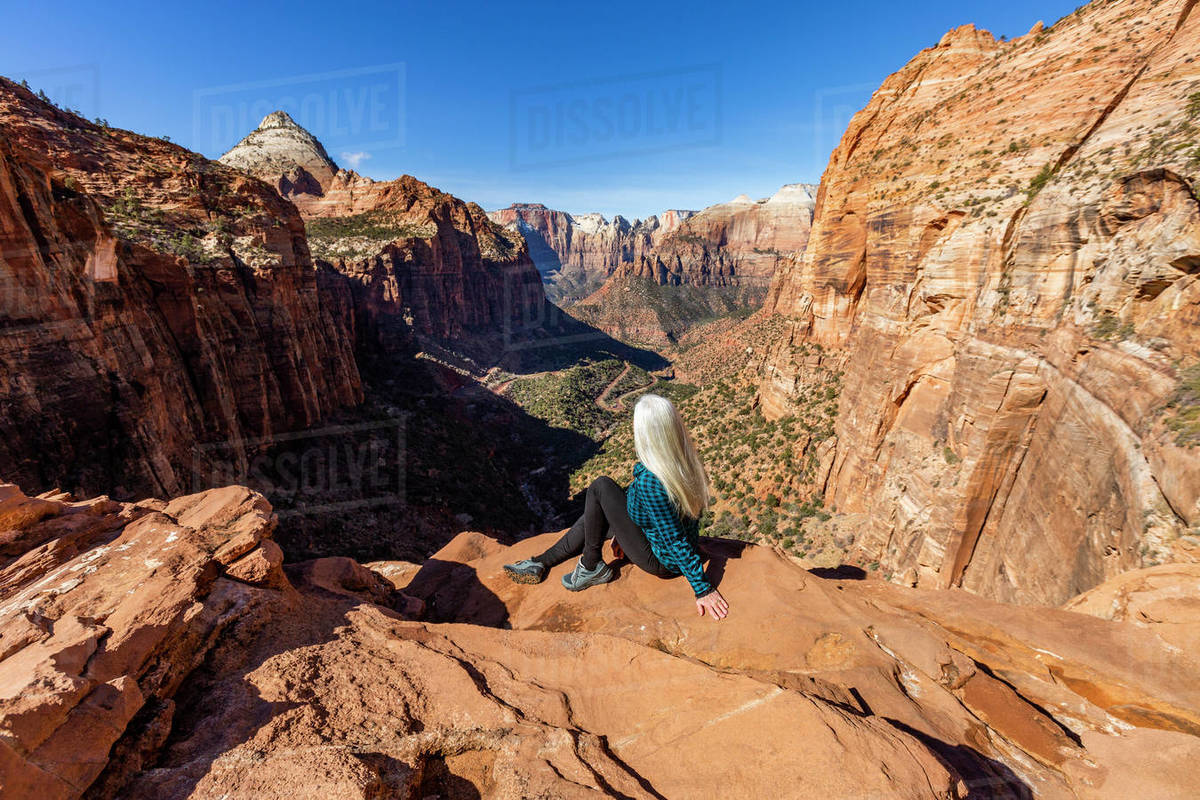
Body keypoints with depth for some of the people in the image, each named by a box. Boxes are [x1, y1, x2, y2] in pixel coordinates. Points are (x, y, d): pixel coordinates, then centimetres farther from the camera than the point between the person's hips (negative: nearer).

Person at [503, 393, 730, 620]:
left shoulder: (650, 481, -35)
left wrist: (703, 590, -17)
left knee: (600, 487, -12)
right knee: (594, 515, 15)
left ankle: (591, 567, 6)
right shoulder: (685, 459, -6)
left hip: (662, 562, -8)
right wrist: (626, 535, 18)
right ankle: (541, 563, 28)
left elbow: (677, 541, -29)